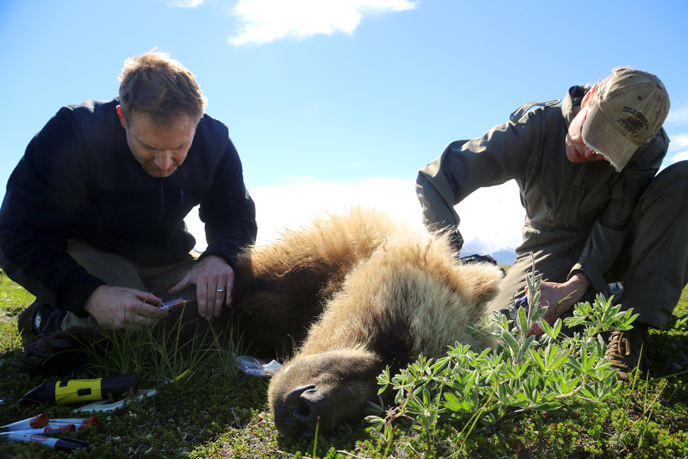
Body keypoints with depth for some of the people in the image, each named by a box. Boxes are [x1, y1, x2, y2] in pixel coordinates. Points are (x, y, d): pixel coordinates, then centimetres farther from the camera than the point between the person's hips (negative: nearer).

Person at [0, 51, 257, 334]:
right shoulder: (74, 134, -26)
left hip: (162, 260, 5)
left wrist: (218, 257, -33)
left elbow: (237, 216, -6)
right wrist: (90, 294, -45)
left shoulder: (214, 143, -14)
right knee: (132, 328, -33)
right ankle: (49, 318, 0)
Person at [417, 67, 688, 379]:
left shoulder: (649, 146, -15)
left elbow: (616, 223, -18)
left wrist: (576, 284, -34)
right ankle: (589, 305, 1)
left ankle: (635, 324, -25)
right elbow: (435, 180, -26)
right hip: (550, 253, -1)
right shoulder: (535, 127, -21)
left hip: (610, 251, 2)